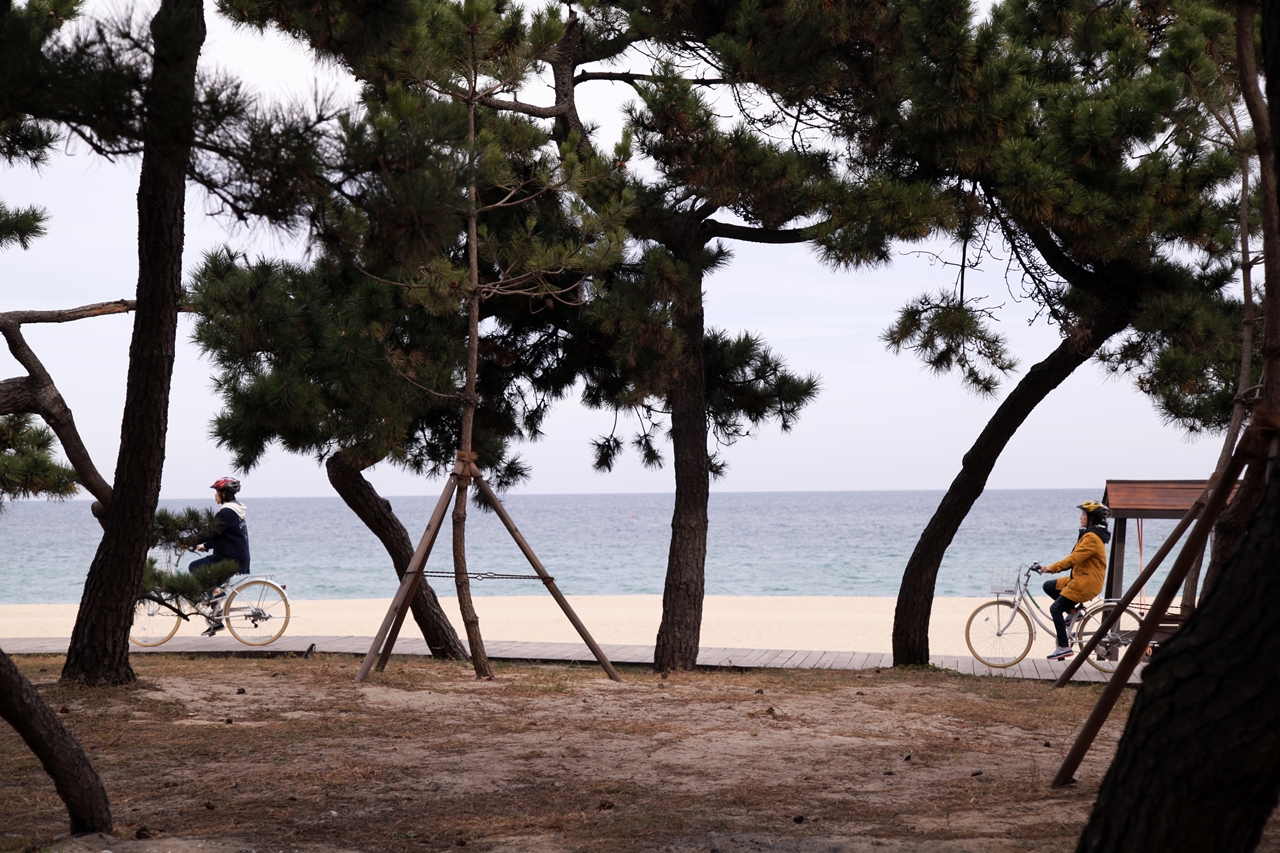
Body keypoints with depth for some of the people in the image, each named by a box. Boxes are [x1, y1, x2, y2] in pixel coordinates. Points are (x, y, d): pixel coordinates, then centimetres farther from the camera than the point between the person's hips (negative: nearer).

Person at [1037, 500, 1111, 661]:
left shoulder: (1092, 537, -18)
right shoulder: (1089, 535, 17)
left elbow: (1074, 558, -26)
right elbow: (1075, 558, 18)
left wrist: (1052, 568, -28)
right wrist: (1052, 567, 10)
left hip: (1087, 582, -10)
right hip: (1080, 578, 10)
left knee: (1056, 608, -11)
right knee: (1048, 586, 11)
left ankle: (1064, 647, -10)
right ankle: (1074, 611, 9)